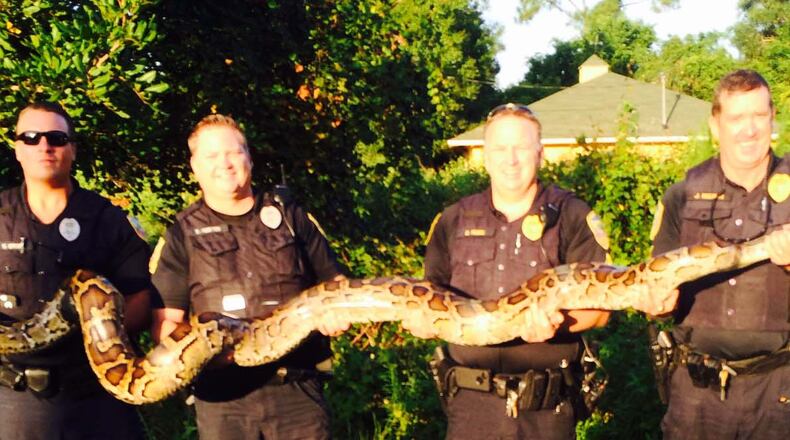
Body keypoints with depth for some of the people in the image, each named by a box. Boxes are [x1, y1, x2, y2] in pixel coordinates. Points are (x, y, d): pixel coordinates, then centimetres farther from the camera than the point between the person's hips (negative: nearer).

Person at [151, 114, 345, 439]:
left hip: (298, 386, 1)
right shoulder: (182, 235, 7)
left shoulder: (290, 216, 12)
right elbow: (165, 320, 3)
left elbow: (333, 281, 16)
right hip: (223, 395, -1)